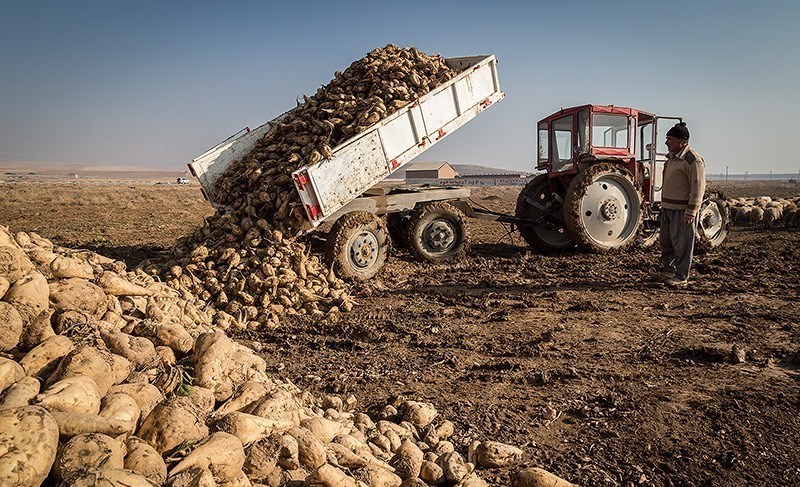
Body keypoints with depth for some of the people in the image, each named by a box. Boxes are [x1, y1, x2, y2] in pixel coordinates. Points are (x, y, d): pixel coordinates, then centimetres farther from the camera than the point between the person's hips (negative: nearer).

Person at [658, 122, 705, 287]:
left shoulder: (693, 160, -15)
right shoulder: (672, 157, 14)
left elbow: (698, 188, -19)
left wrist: (691, 211, -23)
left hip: (683, 210, -9)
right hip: (668, 208, 9)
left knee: (681, 244, -2)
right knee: (665, 241, 16)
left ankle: (681, 277, 7)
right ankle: (668, 269, 32)